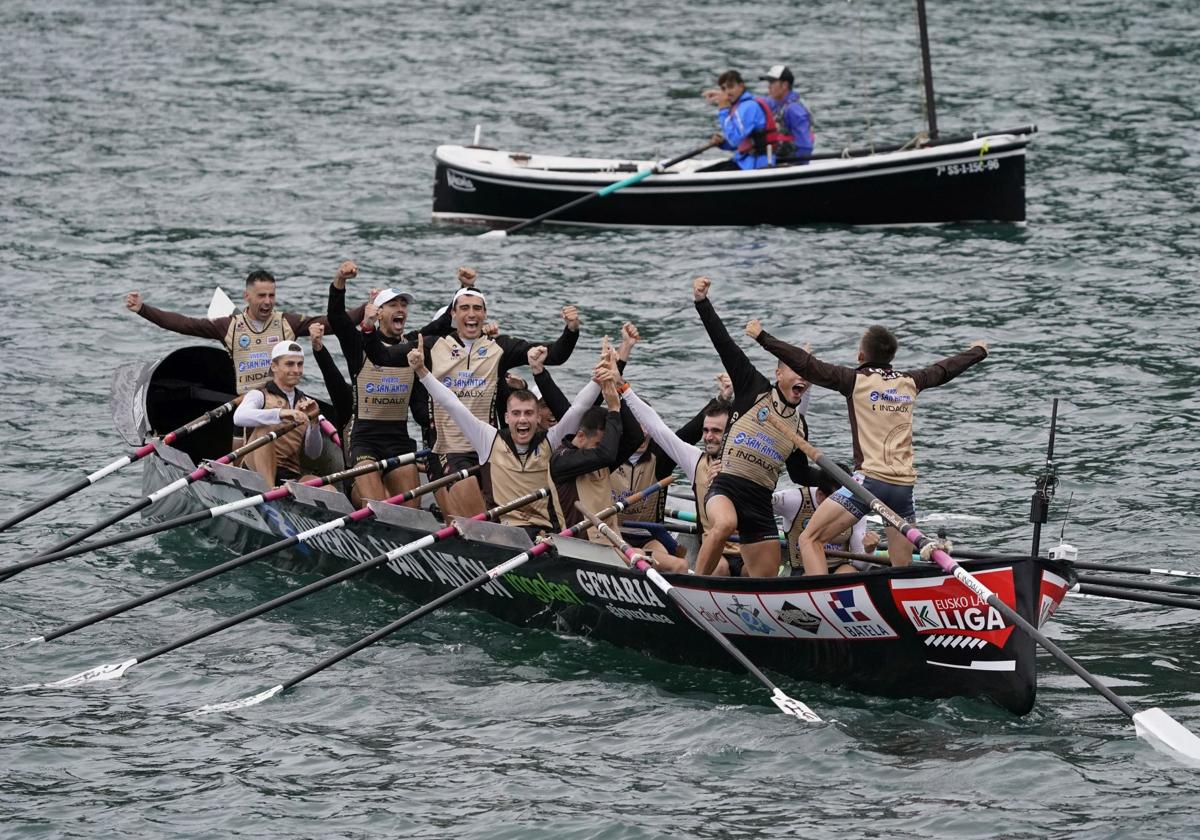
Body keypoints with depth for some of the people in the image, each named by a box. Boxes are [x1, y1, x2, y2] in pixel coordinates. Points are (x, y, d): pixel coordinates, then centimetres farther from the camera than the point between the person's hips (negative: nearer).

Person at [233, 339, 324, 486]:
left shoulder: (305, 403, 18)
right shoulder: (260, 395, 3)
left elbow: (313, 453, 11)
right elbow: (239, 417, -23)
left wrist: (313, 421, -8)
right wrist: (280, 413, -37)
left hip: (290, 477, 3)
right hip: (257, 473, -3)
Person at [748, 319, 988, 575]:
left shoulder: (856, 380, 0)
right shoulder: (910, 382, 15)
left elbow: (806, 364, -2)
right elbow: (944, 370, 33)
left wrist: (762, 336, 5)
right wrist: (978, 352, 53)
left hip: (869, 479, -5)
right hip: (905, 486, 5)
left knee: (811, 539, -3)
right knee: (903, 569, 10)